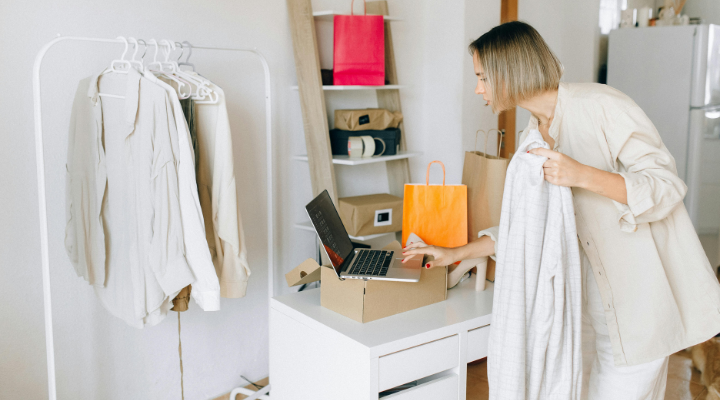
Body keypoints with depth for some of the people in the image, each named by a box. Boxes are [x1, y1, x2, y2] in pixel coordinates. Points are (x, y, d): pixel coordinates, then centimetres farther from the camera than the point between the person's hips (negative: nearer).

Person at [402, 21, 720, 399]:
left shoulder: (601, 105, -17)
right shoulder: (532, 136, 6)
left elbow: (666, 185, -18)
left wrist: (581, 176, -32)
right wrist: (455, 253, 14)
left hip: (644, 284, -6)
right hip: (595, 291, 7)